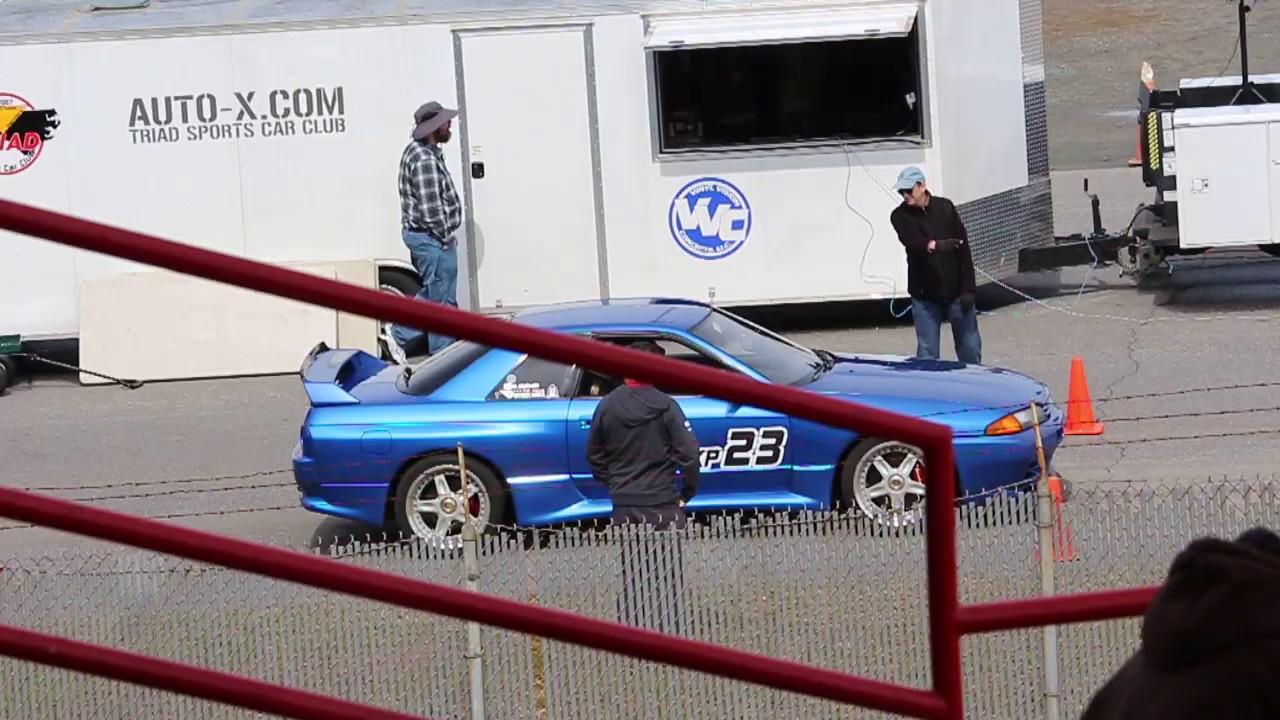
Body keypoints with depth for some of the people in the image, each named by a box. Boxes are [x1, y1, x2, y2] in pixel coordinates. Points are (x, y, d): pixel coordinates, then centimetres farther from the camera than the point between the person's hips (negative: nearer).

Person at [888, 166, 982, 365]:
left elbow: (963, 248, -3)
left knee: (970, 347, 8)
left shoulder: (945, 208, -3)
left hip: (955, 290, 1)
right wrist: (934, 245, -47)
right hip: (925, 294, -1)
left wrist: (968, 289, -8)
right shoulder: (900, 216, -4)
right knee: (927, 352, -1)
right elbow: (912, 241, -25)